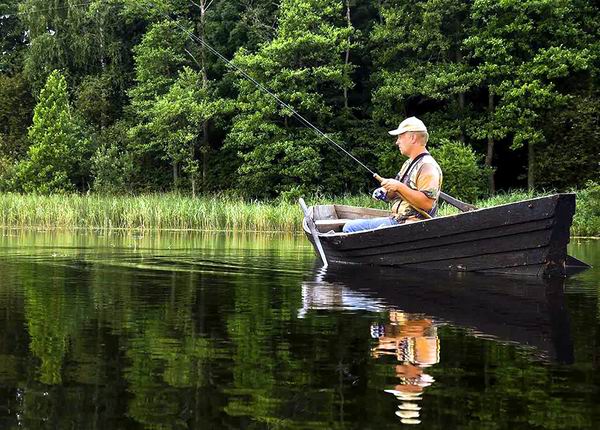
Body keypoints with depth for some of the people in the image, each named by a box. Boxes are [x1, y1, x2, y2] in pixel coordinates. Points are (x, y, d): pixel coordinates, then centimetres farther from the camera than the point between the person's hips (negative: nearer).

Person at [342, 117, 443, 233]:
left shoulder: (428, 166, -13)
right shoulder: (408, 164, 20)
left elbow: (427, 203, -24)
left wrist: (400, 187, -22)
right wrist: (386, 193, 4)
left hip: (412, 223, -10)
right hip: (395, 219, 10)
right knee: (350, 227, 6)